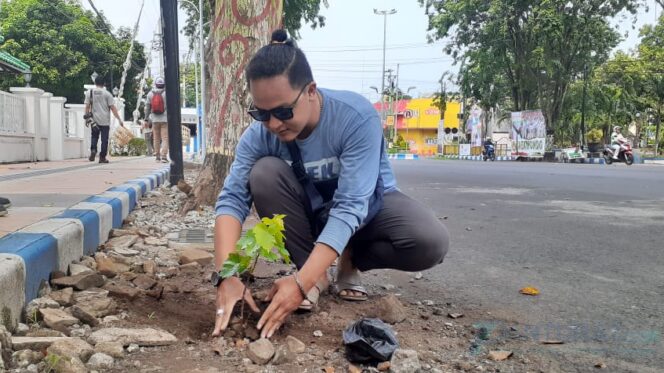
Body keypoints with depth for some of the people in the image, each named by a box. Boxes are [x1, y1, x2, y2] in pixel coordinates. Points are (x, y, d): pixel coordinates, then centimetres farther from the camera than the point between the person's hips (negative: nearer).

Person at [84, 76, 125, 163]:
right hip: (105, 120, -2)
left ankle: (93, 150, -9)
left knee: (94, 136, 15)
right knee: (104, 139, 3)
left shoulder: (89, 92, 5)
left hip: (94, 120, 2)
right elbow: (112, 107, -6)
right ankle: (102, 157, 3)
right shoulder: (107, 94, -3)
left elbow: (87, 106, 3)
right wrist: (119, 119, -5)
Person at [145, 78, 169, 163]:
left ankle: (157, 156, 14)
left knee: (156, 138, 12)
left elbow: (147, 107, 6)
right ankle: (164, 156, -13)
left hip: (155, 119, 3)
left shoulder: (150, 94, 4)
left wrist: (146, 119, 12)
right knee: (165, 138, -3)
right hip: (165, 119, -3)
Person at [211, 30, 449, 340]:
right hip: (309, 207, 2)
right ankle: (316, 270, -11)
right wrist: (227, 275, -44)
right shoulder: (259, 133, -22)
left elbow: (349, 206, -38)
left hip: (367, 206, -2)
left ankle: (351, 261, 0)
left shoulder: (357, 117, -33)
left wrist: (301, 283, -46)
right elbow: (232, 198, -28)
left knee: (431, 242, -30)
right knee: (264, 174, -28)